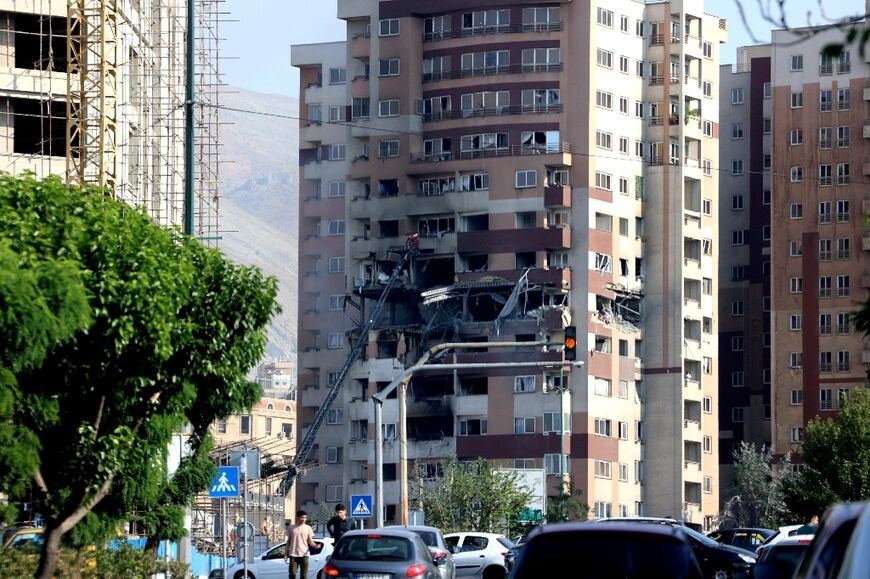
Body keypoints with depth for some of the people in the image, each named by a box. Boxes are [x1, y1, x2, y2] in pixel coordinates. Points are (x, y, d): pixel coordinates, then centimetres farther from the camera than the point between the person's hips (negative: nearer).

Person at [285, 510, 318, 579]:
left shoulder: (308, 528, 4)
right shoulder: (291, 528, 6)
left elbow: (310, 542, 3)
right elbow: (288, 541, 11)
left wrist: (315, 545, -20)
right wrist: (286, 554, 7)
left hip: (304, 554, 0)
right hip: (293, 555, 0)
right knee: (292, 573, -4)